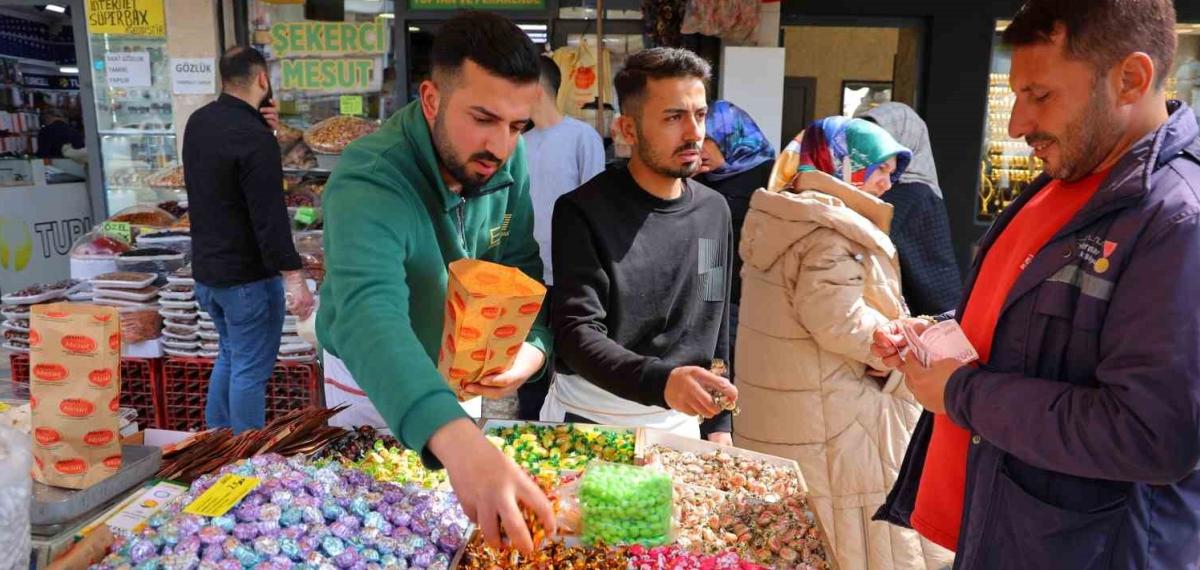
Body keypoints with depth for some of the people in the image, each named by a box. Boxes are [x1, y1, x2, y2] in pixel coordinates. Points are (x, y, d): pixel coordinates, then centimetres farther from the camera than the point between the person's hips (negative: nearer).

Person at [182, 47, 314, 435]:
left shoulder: (199, 122, 6)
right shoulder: (254, 138, -21)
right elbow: (269, 216, -25)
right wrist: (294, 277, -23)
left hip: (207, 269, 9)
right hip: (247, 276, -9)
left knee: (231, 355, 23)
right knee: (250, 370, 2)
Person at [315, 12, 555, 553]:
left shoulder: (508, 160, -16)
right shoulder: (367, 183, -36)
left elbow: (521, 266, -6)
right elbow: (369, 315, -52)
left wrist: (534, 344, -27)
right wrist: (457, 439, -68)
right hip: (372, 387, -4)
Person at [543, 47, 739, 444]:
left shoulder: (714, 211, 1)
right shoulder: (583, 211, -15)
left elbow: (716, 328, 9)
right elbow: (578, 334, -23)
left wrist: (720, 425, 7)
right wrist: (660, 381, -40)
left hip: (680, 422, 5)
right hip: (590, 419, -4)